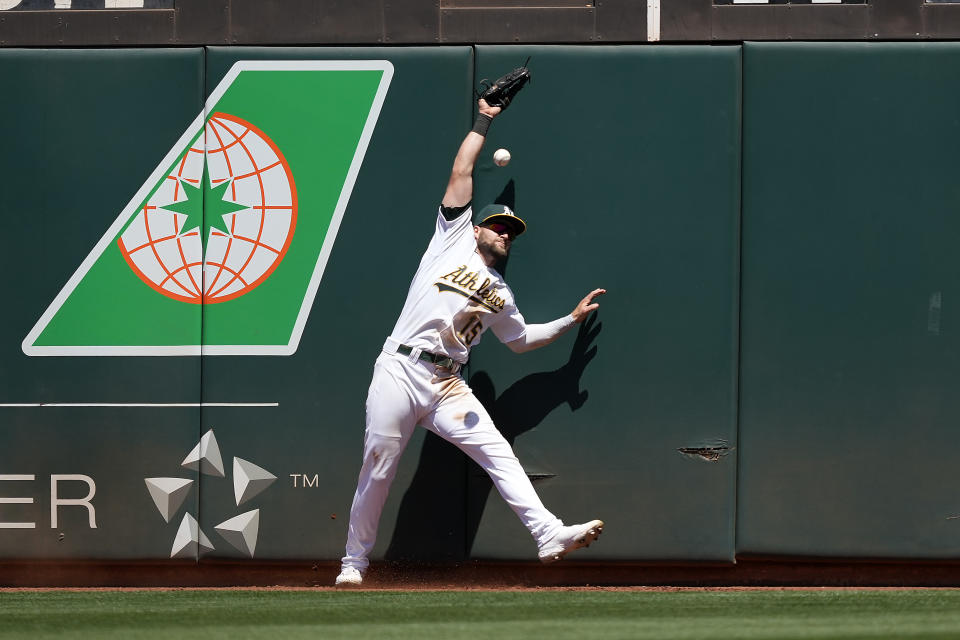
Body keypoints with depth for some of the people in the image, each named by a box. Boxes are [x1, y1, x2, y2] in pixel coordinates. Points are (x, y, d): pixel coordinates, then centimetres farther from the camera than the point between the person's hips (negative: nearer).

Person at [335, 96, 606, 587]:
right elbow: (461, 174, 10)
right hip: (399, 372, -4)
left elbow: (520, 340, 34)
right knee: (377, 470, -2)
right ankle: (354, 561, 10)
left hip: (446, 388, 4)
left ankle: (549, 536, -23)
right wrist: (482, 122, 14)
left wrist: (572, 319, 31)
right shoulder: (454, 236, 12)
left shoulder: (500, 294, 24)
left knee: (498, 453, -12)